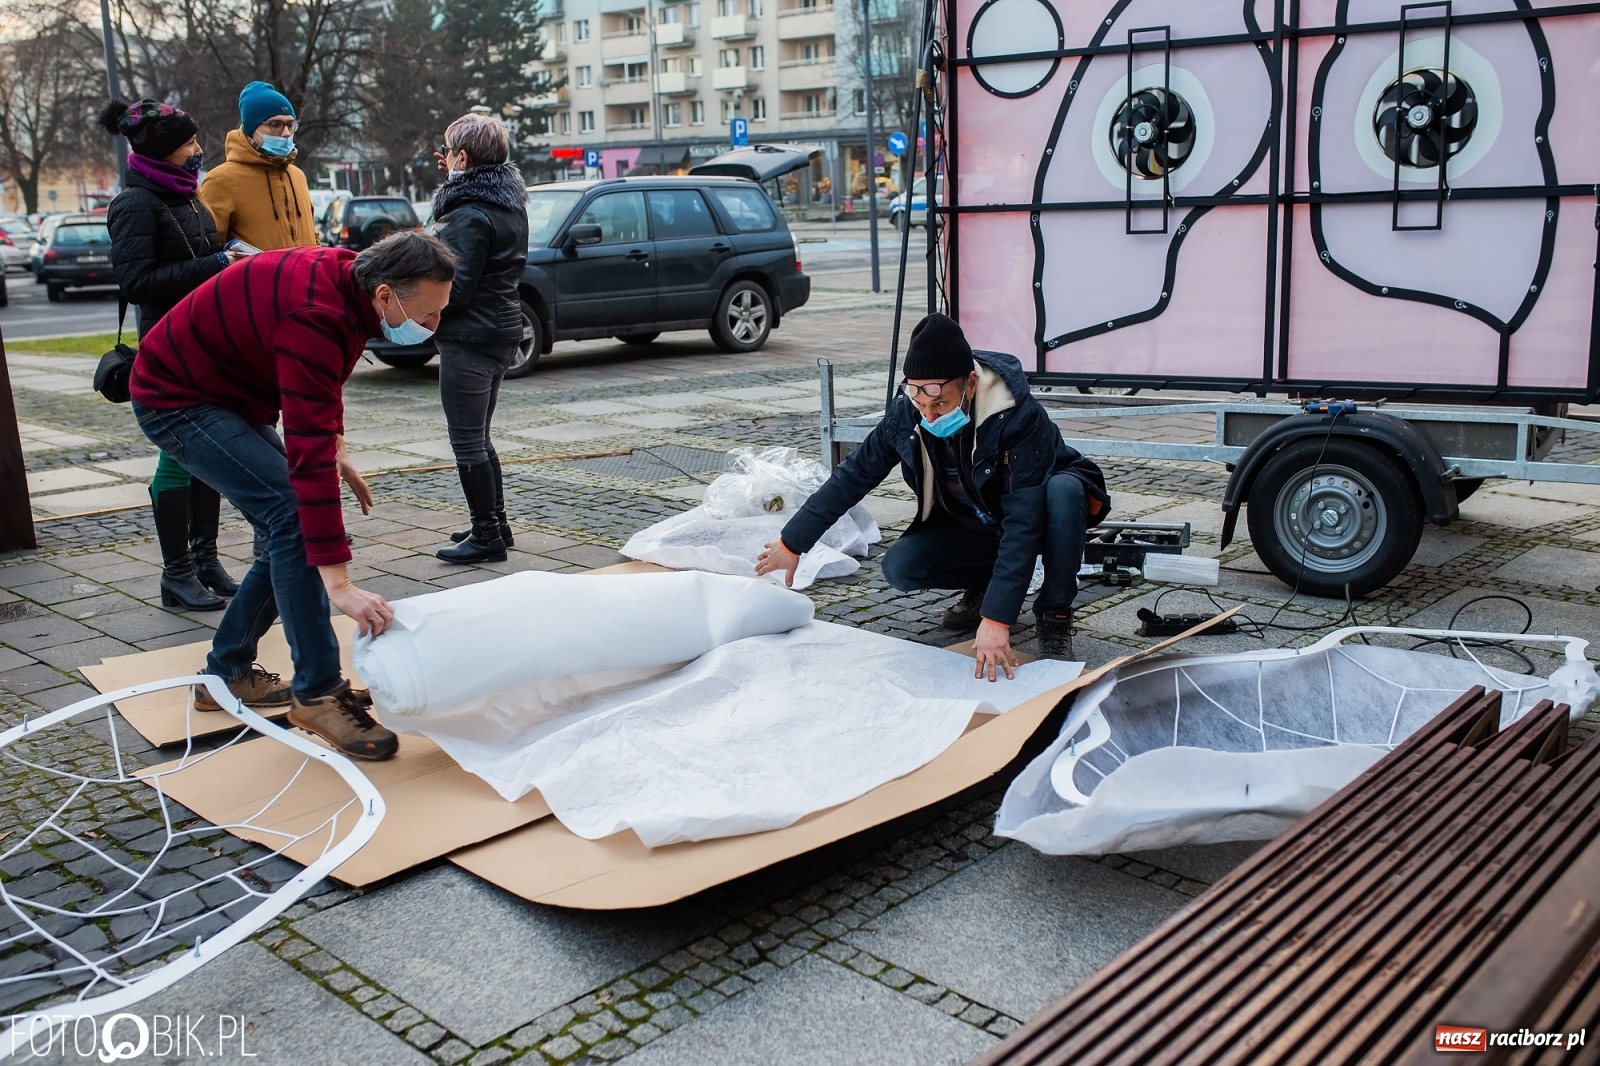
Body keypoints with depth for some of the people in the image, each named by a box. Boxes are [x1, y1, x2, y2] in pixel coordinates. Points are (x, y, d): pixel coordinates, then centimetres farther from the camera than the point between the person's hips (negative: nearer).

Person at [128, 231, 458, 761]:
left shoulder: (346, 280, -6)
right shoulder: (315, 318, -35)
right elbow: (308, 454, -41)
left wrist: (337, 451, 9)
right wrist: (339, 584, -44)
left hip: (226, 391, 10)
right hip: (176, 399, -10)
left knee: (293, 530, 6)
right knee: (295, 515, -23)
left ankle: (227, 674, 19)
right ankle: (317, 693, -18)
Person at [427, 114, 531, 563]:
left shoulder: (470, 215, -19)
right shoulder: (507, 201, 9)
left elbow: (455, 286, -21)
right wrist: (455, 182, 10)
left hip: (470, 338, -10)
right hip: (501, 329, 10)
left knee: (468, 441, -2)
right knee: (478, 437, 19)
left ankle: (487, 535, 4)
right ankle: (495, 524, 27)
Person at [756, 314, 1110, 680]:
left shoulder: (1020, 417, -35)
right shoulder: (907, 414, -20)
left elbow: (1023, 523, -39)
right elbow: (854, 475, -7)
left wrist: (996, 619, -45)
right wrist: (792, 543, -5)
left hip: (1042, 511, -4)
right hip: (972, 524, 4)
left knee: (1064, 489, -37)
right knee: (900, 568, -19)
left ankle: (1055, 613, -16)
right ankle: (983, 583, 10)